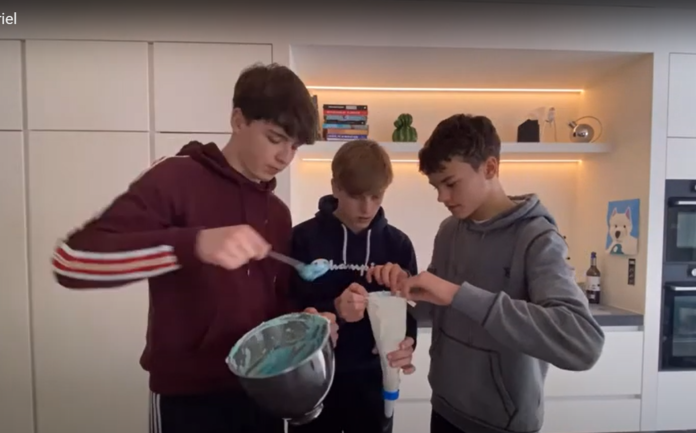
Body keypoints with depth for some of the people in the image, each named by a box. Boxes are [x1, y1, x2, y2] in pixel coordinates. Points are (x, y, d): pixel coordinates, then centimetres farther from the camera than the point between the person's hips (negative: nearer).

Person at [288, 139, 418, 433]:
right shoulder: (303, 238, -9)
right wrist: (333, 310, -28)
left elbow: (408, 307, -1)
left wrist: (407, 342, -22)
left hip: (372, 382, 2)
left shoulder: (398, 244, -1)